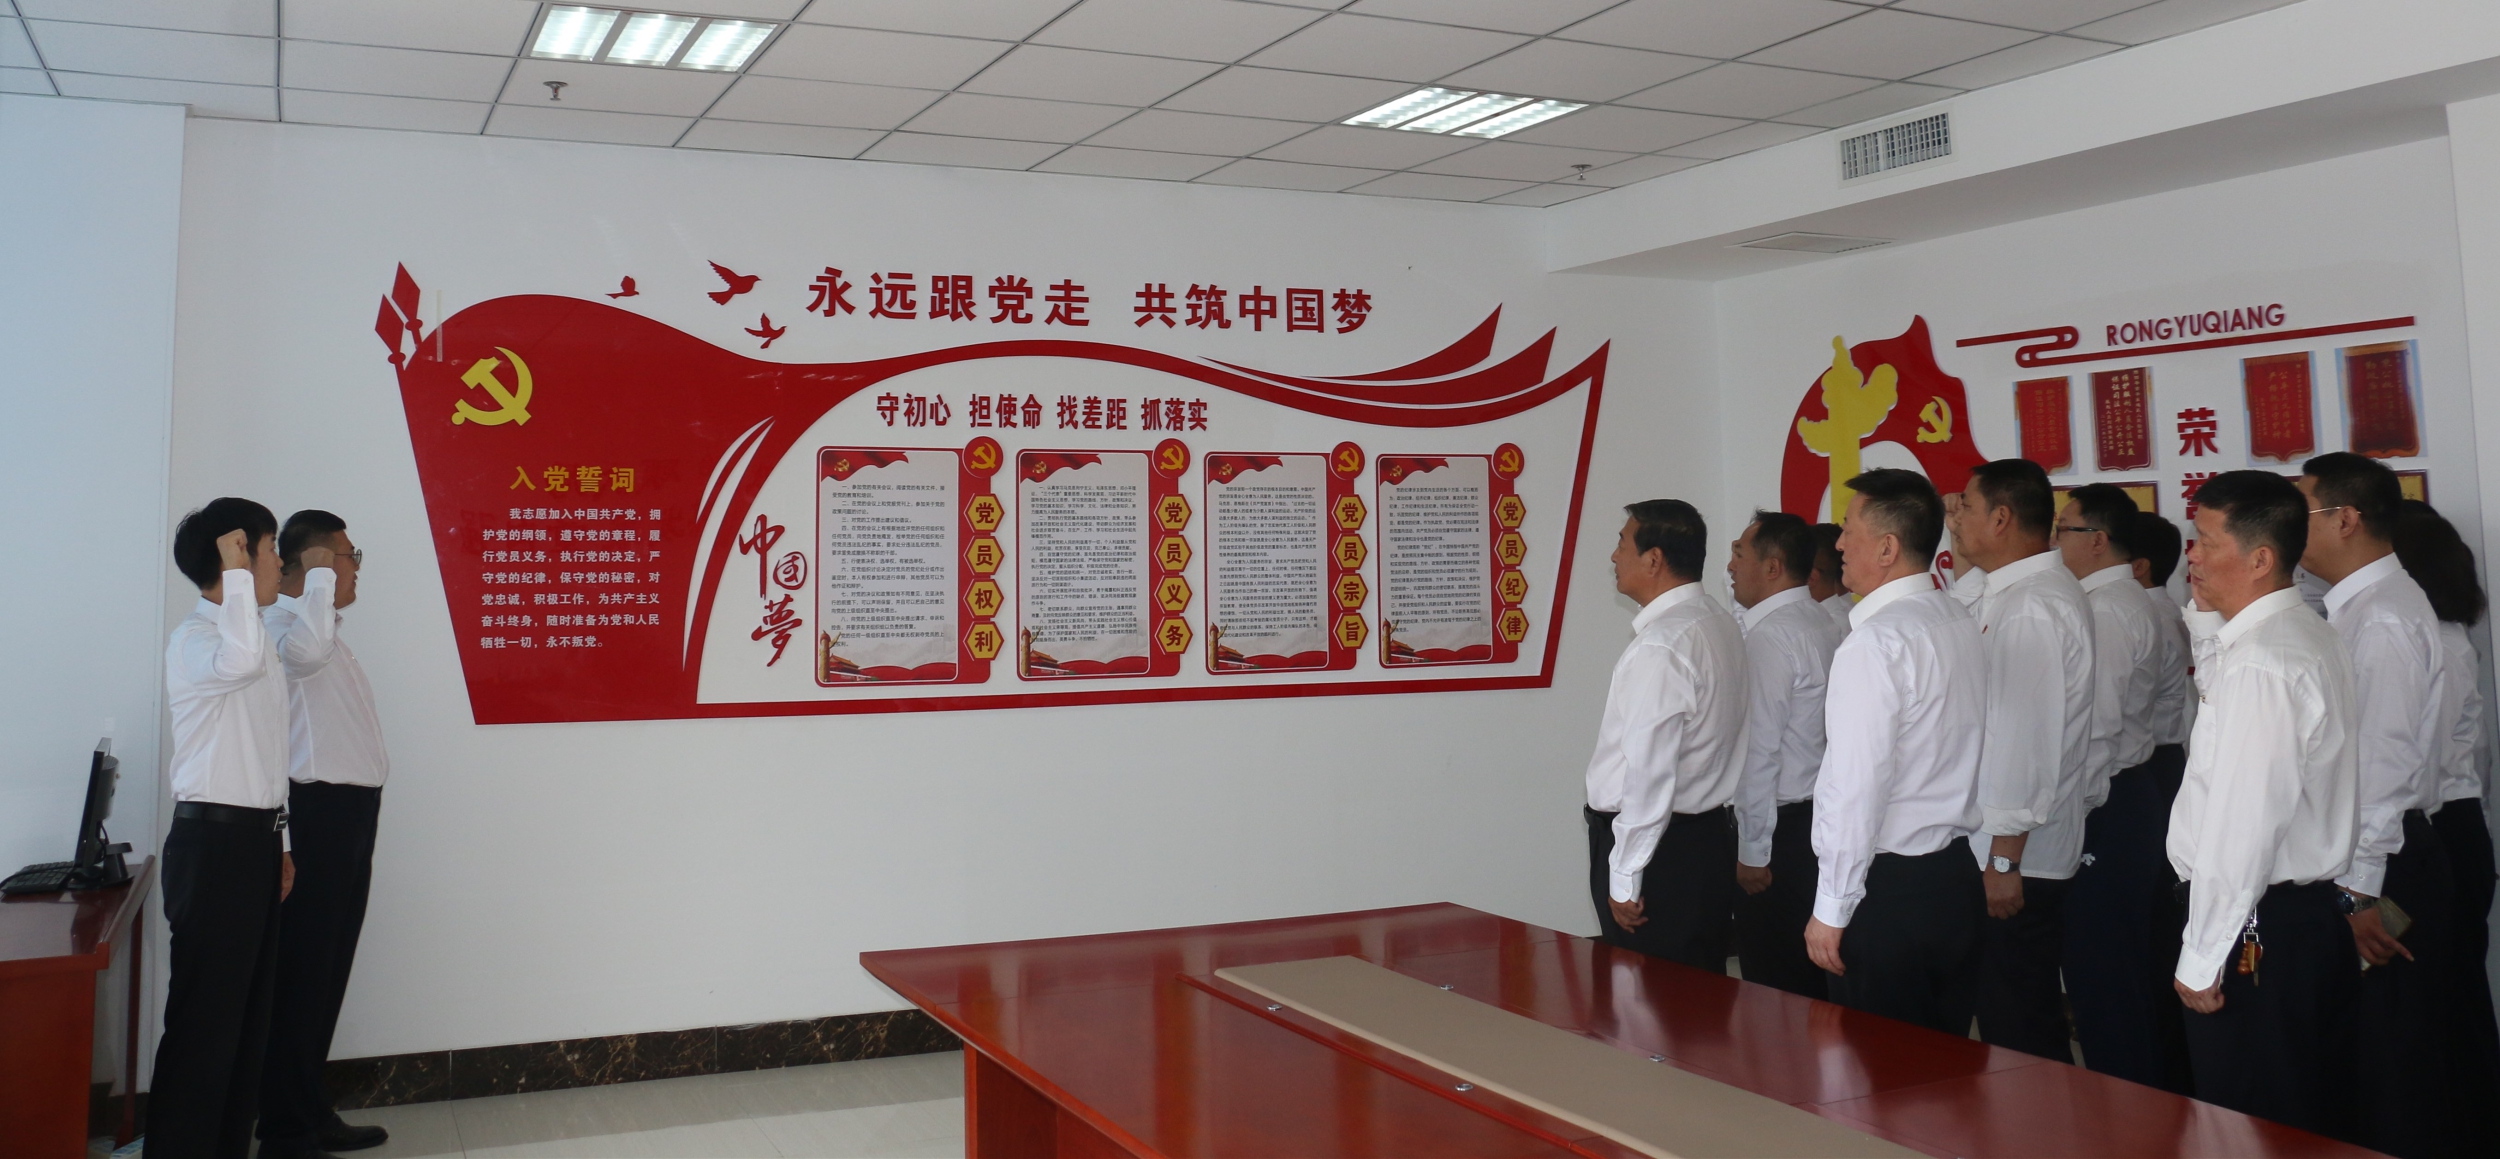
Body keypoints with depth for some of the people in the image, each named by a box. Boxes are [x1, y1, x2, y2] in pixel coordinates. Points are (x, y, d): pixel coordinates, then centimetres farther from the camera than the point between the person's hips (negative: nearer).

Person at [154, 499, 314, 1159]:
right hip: (214, 840, -9)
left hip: (255, 840, 9)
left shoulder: (254, 634, 17)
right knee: (205, 1014, -5)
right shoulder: (194, 639, -12)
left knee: (250, 1010, 14)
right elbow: (239, 661, -38)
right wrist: (235, 573, -26)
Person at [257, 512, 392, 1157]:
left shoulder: (322, 628, 21)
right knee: (302, 968, -5)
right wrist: (320, 576, -23)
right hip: (316, 811, -10)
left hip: (347, 812, 10)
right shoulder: (281, 624, -12)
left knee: (328, 967, 15)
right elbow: (305, 651, -37)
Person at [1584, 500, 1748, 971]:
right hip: (1712, 836, 9)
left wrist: (1624, 879, -15)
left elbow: (1650, 772, -21)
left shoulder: (1659, 645, -19)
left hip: (1659, 844, -9)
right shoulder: (1722, 625, 9)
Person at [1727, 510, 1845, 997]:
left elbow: (1760, 750, -18)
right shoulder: (1823, 624, 12)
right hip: (1824, 820, 9)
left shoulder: (1769, 635, -15)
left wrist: (1752, 852, -14)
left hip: (1783, 827, -9)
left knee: (1773, 983, -2)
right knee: (1815, 974, 14)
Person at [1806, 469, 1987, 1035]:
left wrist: (1831, 910, -14)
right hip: (1957, 877, 8)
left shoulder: (1876, 641, -17)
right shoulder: (1962, 624, 8)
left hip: (1889, 889, -8)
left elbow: (1856, 787, -19)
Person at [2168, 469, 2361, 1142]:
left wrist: (2200, 959, -17)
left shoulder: (2261, 664, -21)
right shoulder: (2305, 635, 10)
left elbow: (2243, 824, -23)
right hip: (2316, 911, 10)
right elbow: (2218, 690, 32)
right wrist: (2207, 618, 17)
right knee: (2317, 1124, 18)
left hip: (2259, 928, -10)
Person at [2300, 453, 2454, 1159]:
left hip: (2385, 864, -9)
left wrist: (2360, 889, -20)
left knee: (2388, 1061, -1)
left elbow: (2384, 760, -21)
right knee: (2370, 1054, 15)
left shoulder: (2382, 618, -16)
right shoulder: (2357, 606, 13)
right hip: (2362, 862, 9)